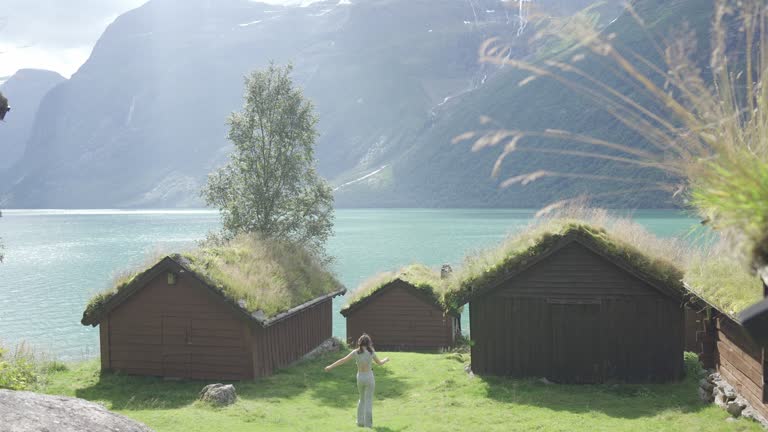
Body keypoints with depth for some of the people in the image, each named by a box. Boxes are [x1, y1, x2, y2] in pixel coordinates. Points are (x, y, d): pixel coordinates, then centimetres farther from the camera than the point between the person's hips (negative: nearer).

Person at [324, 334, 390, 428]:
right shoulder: (371, 352, -9)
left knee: (362, 399, 23)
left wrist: (330, 366, -4)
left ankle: (360, 421, 20)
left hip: (360, 378, 2)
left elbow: (343, 360, -9)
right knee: (368, 401, 4)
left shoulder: (355, 352, -7)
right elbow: (379, 363, 5)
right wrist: (386, 359, 27)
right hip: (369, 378, -2)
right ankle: (368, 423, 1)